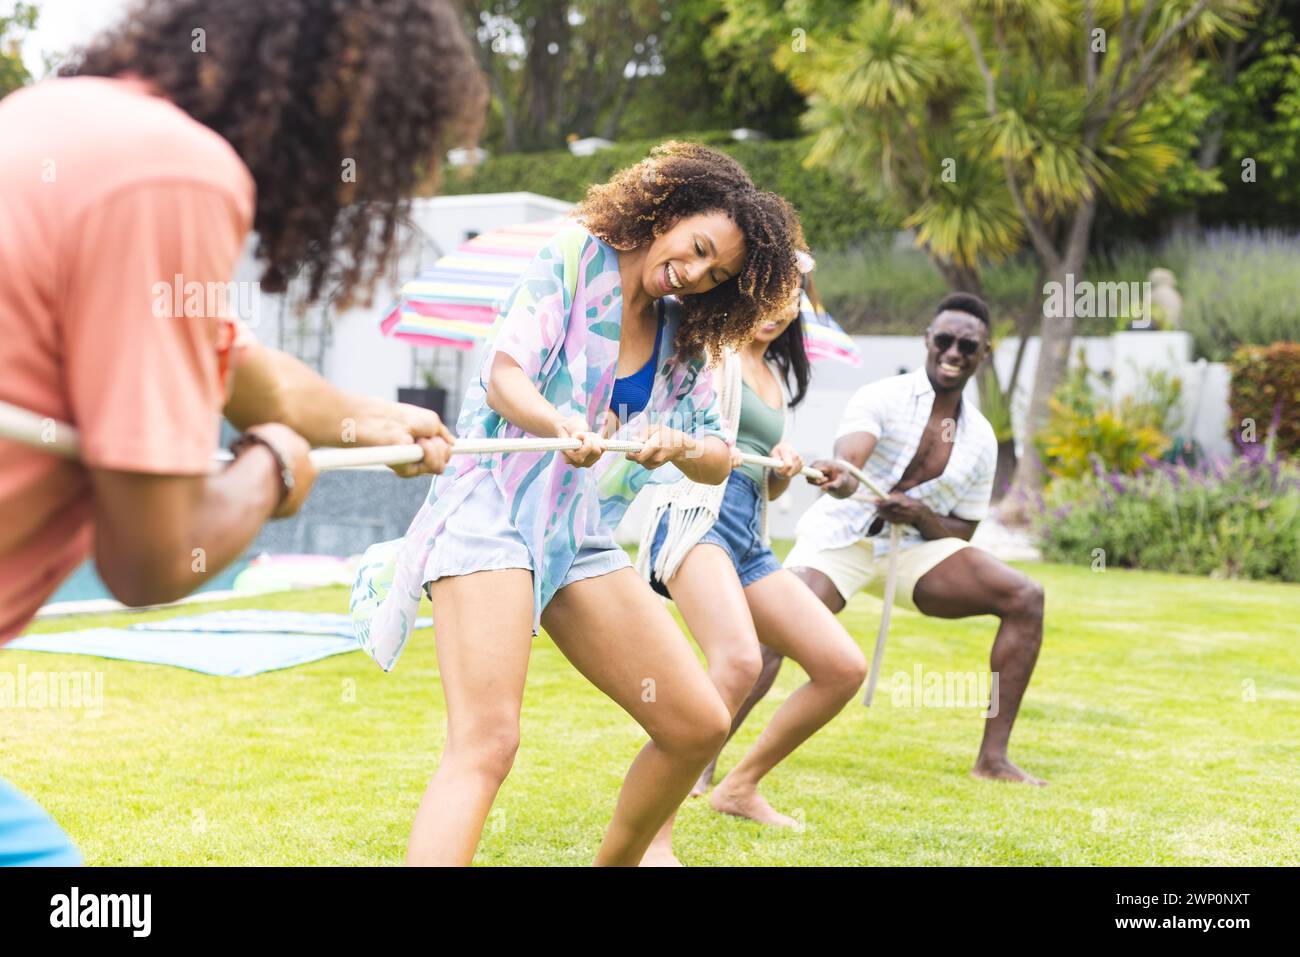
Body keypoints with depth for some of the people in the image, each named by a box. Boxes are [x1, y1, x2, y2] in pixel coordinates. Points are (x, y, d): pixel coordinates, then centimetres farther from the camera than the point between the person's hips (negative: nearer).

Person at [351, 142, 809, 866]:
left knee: (699, 728, 5)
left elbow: (718, 460, 7)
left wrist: (677, 443, -16)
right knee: (486, 743, -24)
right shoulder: (574, 257, -3)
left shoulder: (684, 335, 13)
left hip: (583, 539, 7)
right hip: (491, 512, -7)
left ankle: (617, 861, 27)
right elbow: (505, 376, -14)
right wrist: (562, 424, -35)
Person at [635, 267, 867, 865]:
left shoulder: (777, 378, 27)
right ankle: (651, 838, -30)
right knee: (739, 661, -33)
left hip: (750, 540, 8)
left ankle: (740, 786, 18)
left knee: (844, 668, 1)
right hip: (697, 516, -8)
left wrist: (786, 468, 9)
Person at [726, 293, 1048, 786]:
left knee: (1025, 598, -11)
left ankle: (992, 758, -9)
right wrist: (836, 479, -58)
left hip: (915, 546, 5)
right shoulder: (880, 398, -13)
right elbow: (848, 463, -32)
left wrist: (922, 517, -15)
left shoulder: (981, 440, 3)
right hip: (839, 537, -5)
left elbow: (962, 532, 9)